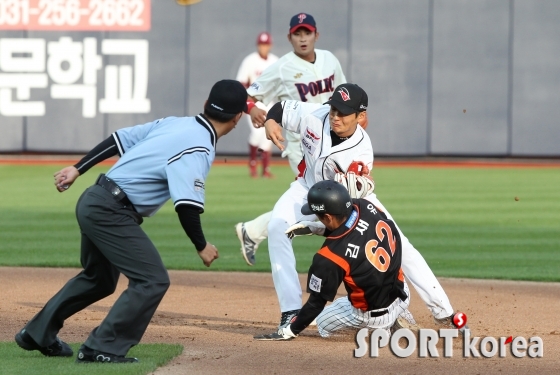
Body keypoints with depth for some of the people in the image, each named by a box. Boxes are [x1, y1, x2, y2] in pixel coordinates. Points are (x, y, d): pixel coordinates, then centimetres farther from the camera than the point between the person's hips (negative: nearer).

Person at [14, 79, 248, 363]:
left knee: (99, 278, 26)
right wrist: (202, 247, -11)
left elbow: (120, 138, 13)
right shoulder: (198, 147, -17)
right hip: (111, 211, -9)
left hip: (93, 202, 9)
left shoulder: (174, 124, 9)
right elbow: (186, 204, -24)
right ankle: (103, 348, -12)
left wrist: (78, 169, 17)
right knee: (153, 280, -11)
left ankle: (38, 334, 33)